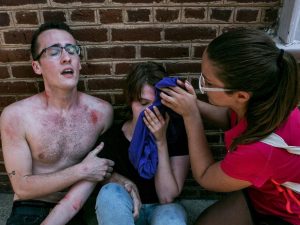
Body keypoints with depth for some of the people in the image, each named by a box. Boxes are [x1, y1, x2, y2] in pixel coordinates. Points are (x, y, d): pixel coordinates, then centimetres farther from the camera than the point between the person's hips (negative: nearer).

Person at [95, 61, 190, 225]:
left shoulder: (178, 131, -15)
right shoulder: (111, 137, -13)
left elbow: (167, 197, -18)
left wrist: (161, 141, -26)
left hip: (161, 209, -1)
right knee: (110, 192, -31)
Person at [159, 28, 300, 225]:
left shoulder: (260, 150, -43)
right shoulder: (262, 100, -24)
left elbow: (204, 177, -21)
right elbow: (231, 118, 2)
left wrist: (191, 115, -23)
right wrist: (193, 103, -14)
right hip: (260, 191, 5)